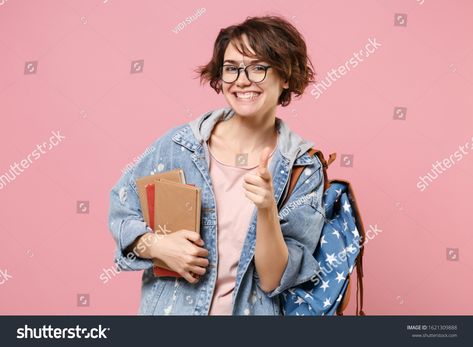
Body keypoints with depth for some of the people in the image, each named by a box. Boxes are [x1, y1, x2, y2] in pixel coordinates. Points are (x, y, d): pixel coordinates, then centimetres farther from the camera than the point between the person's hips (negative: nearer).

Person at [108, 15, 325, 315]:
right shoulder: (180, 144, -11)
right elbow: (121, 210, -1)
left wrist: (267, 209, -29)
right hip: (170, 307, 1)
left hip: (249, 310, 0)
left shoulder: (304, 169, -12)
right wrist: (156, 245, -18)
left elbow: (273, 281, -14)